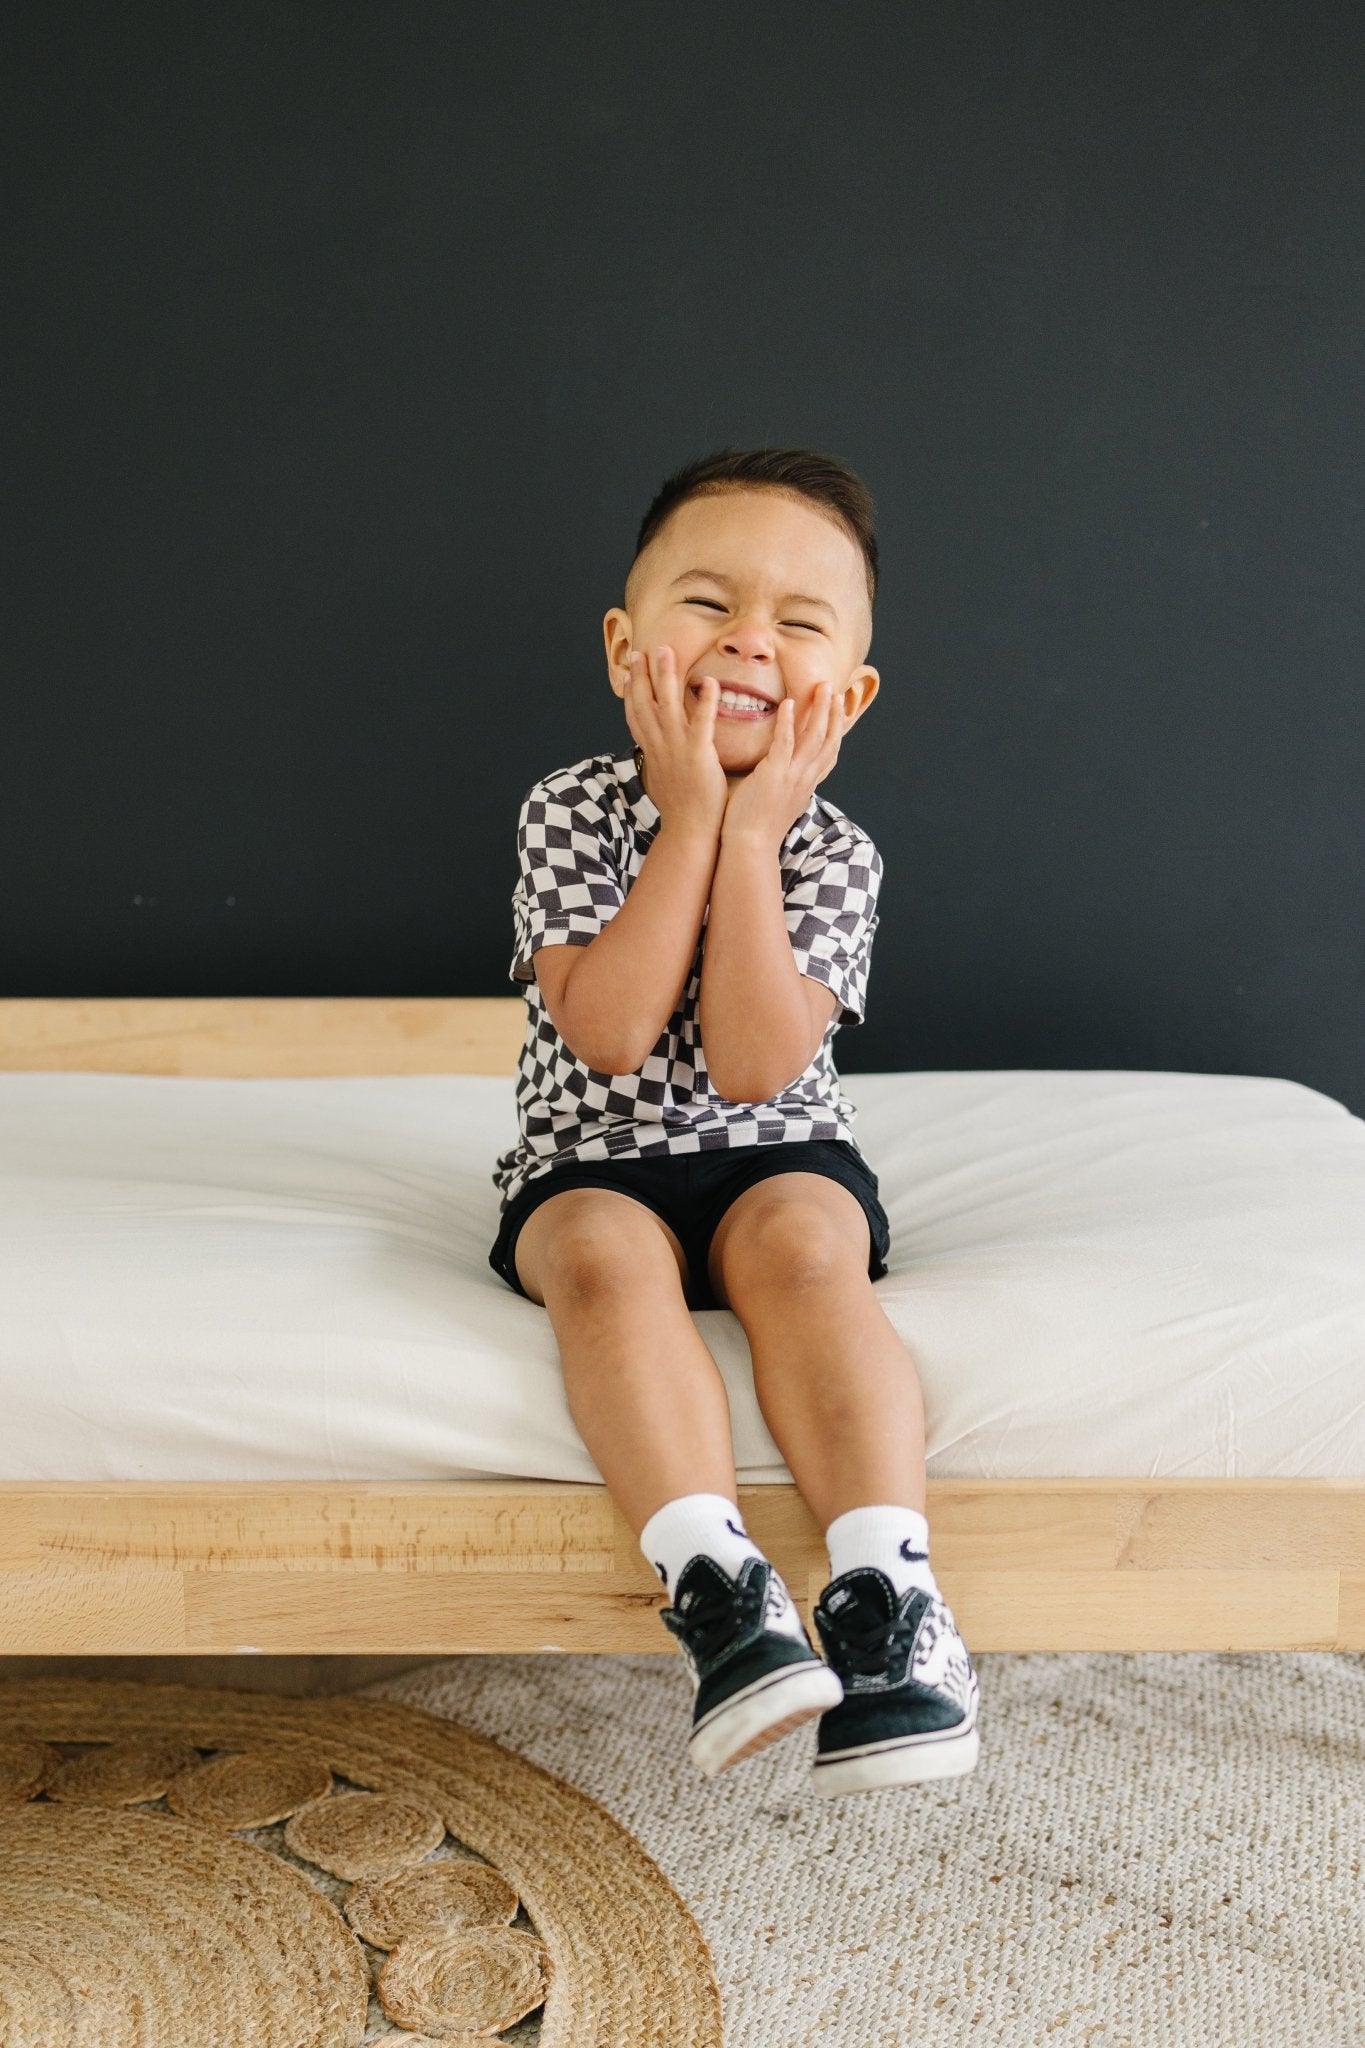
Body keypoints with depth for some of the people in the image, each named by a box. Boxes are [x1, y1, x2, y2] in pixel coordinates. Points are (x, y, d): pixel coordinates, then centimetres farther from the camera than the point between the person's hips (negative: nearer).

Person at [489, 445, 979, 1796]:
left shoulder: (835, 852, -6)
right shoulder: (571, 811, -6)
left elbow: (753, 1068, -20)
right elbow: (606, 1036, -21)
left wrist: (752, 838, -20)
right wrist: (691, 820, -20)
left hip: (779, 1155, 0)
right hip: (591, 1161, 0)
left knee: (800, 1249, -32)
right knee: (605, 1259, -32)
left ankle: (887, 1587, -38)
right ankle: (715, 1586, -42)